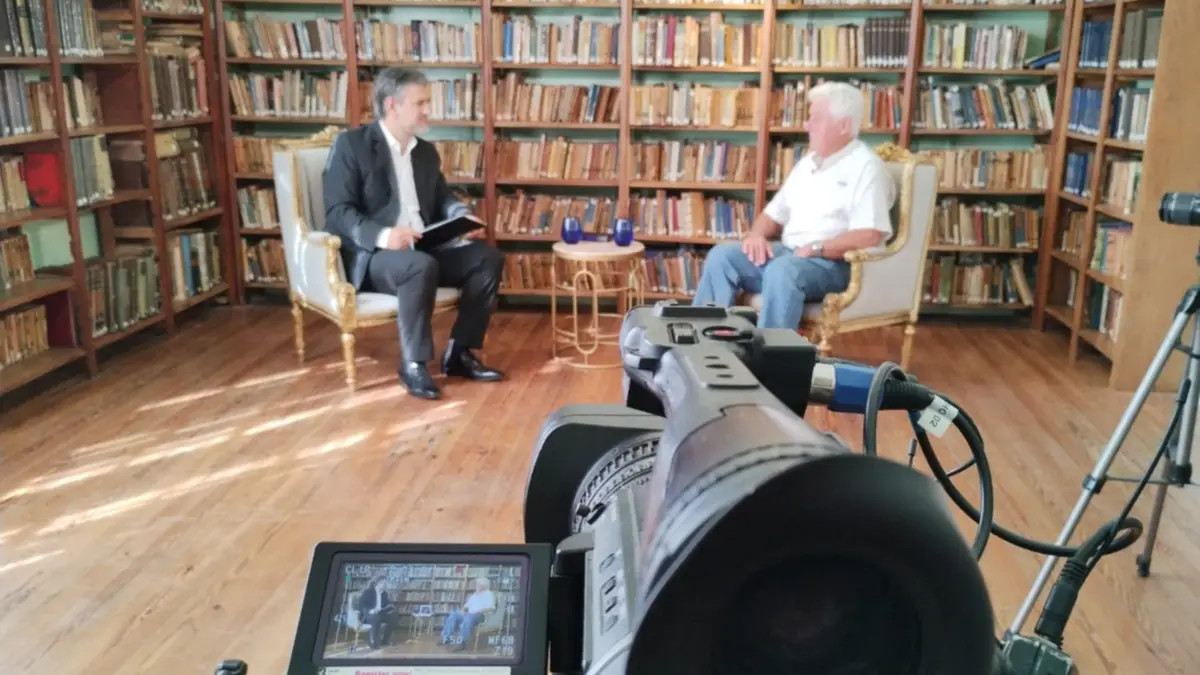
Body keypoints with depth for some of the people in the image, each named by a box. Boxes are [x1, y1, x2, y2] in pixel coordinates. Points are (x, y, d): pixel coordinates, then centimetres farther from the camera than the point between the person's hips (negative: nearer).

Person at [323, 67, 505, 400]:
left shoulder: (426, 151, 16)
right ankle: (413, 364, -21)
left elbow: (442, 198, 20)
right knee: (422, 266, -37)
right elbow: (337, 211, -14)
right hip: (371, 255, -7)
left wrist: (463, 216, -4)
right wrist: (382, 234, -31)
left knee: (488, 258, -11)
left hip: (423, 249, 7)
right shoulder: (351, 144, -6)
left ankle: (459, 352, -4)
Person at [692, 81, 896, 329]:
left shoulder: (866, 167, -7)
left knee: (783, 271, -38)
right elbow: (775, 212, 21)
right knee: (722, 255, -11)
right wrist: (757, 235, -1)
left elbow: (870, 235, -19)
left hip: (836, 263, -8)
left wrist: (816, 249, -21)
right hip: (789, 253, 8)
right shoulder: (808, 162, 19)